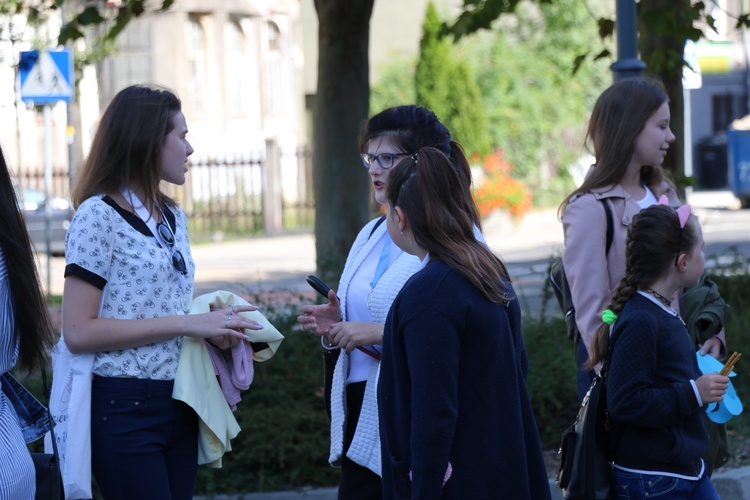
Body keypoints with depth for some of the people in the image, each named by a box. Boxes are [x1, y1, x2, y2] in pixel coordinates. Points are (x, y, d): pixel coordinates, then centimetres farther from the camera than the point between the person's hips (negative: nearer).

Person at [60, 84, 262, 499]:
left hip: (178, 402, 8)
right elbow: (78, 332, -17)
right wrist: (187, 324, -18)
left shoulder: (174, 218, 14)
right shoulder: (99, 215, -10)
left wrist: (214, 325, 4)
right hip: (125, 407, -7)